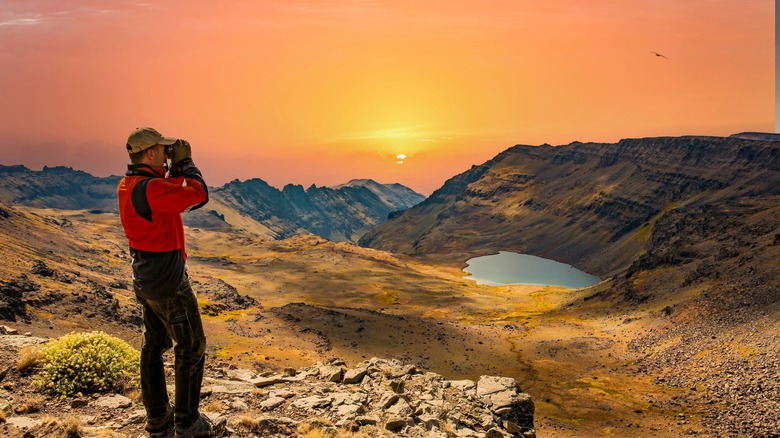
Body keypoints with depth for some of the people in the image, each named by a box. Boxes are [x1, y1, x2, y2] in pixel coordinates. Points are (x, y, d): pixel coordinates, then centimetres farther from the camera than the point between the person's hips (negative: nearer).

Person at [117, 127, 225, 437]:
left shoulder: (127, 185, 5)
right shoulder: (150, 188, -25)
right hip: (169, 282, -10)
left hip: (144, 280, 10)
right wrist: (185, 162, -11)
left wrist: (176, 169, 5)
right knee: (192, 347, 3)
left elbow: (171, 195, 18)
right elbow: (198, 195, -25)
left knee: (154, 345, 17)